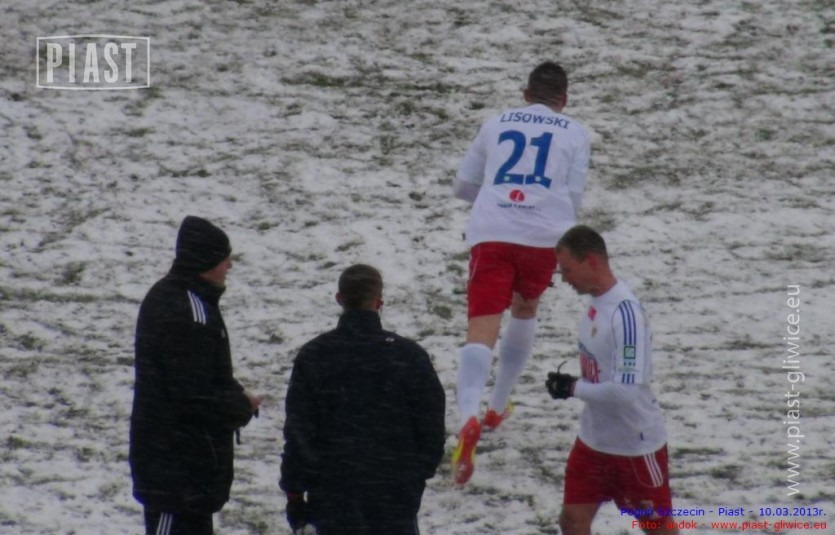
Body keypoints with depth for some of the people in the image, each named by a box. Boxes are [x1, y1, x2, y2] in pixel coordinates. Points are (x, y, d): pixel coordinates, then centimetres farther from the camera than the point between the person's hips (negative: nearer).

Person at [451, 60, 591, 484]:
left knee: (482, 330, -12)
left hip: (491, 234, 0)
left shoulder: (496, 124, 20)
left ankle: (468, 417, -37)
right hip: (545, 237, 0)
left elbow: (462, 186, 26)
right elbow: (573, 198, 9)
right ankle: (498, 407, 34)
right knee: (525, 310, 29)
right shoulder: (574, 134, 15)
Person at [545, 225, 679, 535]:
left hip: (636, 443, -8)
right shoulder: (597, 302, 2)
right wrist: (572, 384, 3)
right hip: (594, 439, 8)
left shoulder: (625, 312, -26)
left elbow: (627, 391, -30)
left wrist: (573, 388, -20)